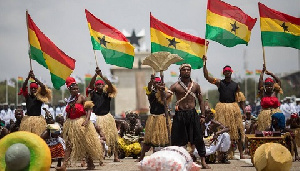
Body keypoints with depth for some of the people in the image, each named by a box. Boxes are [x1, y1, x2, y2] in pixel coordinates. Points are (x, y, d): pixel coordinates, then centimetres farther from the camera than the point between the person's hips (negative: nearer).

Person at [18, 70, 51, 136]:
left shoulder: (40, 97, 3)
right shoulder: (27, 96, 6)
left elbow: (43, 87, -11)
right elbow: (23, 87, -8)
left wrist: (35, 78, -17)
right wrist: (28, 77, -21)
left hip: (38, 119, -1)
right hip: (28, 119, 1)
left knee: (38, 135, -4)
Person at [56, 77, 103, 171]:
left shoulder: (81, 98, -6)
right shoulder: (69, 100, 11)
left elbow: (89, 109, -12)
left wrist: (86, 120, -26)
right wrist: (66, 124, 17)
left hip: (81, 123, -5)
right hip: (71, 124, 5)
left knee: (86, 144, 3)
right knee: (69, 144, -3)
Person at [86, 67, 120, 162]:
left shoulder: (106, 94, 8)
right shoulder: (93, 94, 7)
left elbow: (110, 85, -7)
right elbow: (91, 85, -7)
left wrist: (101, 75, -12)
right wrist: (96, 74, -16)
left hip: (107, 117, 2)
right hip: (97, 118, -2)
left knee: (112, 136, 2)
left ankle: (116, 156, 6)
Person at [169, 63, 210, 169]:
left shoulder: (195, 85, 9)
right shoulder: (176, 86, 1)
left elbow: (200, 101, 12)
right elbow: (165, 97, -8)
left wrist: (202, 116, 5)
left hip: (193, 114, 2)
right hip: (180, 115, -2)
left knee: (198, 139, 0)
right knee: (177, 140, 1)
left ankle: (203, 162, 7)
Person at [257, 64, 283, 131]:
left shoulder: (275, 93, 7)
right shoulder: (263, 93, 4)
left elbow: (279, 81, 7)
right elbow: (260, 81, 2)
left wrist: (271, 74, 10)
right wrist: (263, 71, 10)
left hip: (276, 114, 1)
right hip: (265, 115, -1)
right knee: (265, 130, -7)